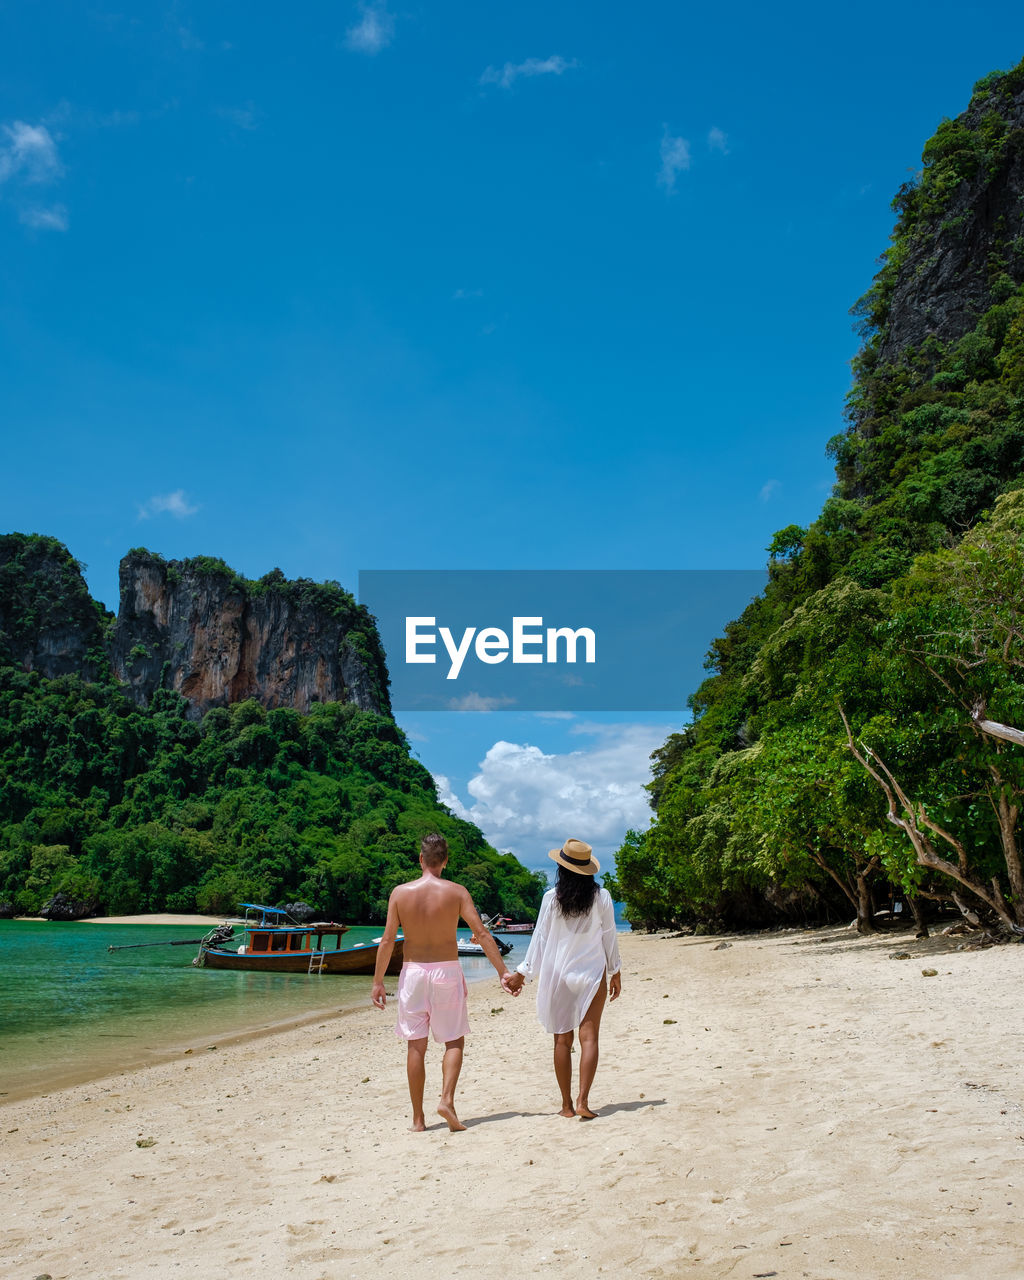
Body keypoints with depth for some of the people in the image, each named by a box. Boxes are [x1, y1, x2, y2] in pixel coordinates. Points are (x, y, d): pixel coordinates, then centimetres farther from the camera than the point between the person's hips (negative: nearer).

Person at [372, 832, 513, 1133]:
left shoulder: (400, 892, -3)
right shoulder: (457, 892, -5)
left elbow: (387, 941, -3)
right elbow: (482, 934, -8)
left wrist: (378, 981, 4)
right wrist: (503, 971, -4)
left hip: (413, 972, 1)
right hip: (447, 972, -1)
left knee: (416, 1046, 9)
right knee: (454, 1041, 13)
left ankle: (417, 1119, 13)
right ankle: (447, 1100, -6)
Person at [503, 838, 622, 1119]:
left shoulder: (551, 897, -5)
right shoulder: (601, 896, -3)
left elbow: (540, 938, -1)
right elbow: (609, 937, 3)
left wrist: (523, 973, 7)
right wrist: (615, 972, 15)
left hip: (558, 975, 0)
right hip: (592, 973, 0)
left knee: (562, 1040, 7)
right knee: (589, 1037, 1)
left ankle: (567, 1105, 11)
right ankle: (582, 1101, -10)